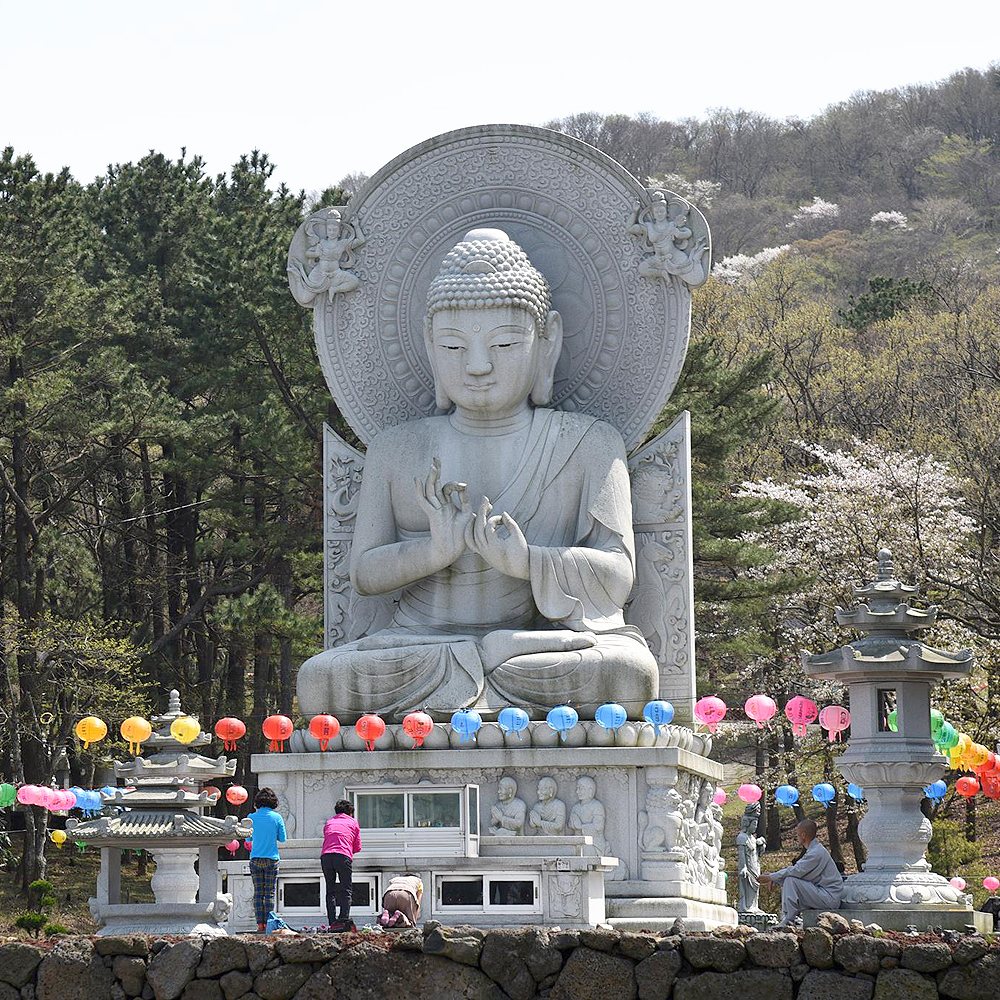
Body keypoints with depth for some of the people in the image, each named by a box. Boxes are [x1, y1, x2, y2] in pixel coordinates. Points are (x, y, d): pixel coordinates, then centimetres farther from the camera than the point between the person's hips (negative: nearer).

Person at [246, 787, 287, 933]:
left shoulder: (252, 817, -2)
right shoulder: (277, 817, -5)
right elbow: (282, 839, 2)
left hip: (255, 859, 1)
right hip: (271, 860, -1)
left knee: (258, 893, 4)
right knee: (270, 893, 3)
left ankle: (260, 924, -1)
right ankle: (267, 924, -1)